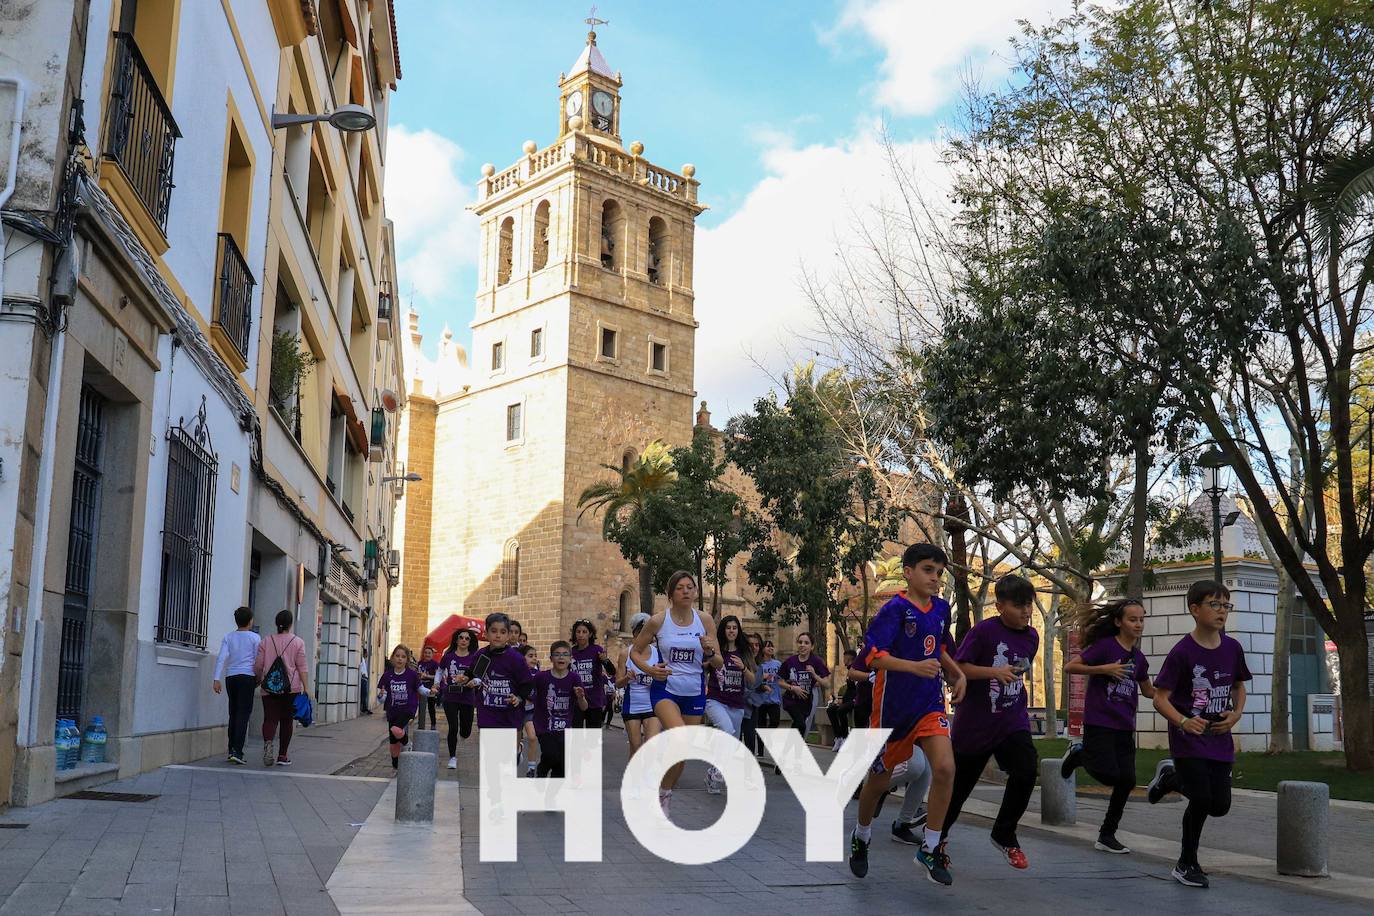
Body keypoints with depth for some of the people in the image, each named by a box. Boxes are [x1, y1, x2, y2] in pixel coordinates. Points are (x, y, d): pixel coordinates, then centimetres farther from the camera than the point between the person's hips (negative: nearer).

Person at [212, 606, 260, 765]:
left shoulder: (228, 637, 9)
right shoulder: (255, 638, 0)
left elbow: (221, 658, -1)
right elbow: (258, 661, 1)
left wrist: (217, 679, -5)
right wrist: (259, 678, 15)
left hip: (230, 677, 4)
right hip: (247, 676, -4)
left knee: (233, 714, 13)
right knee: (243, 714, -6)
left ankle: (232, 750, 14)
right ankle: (237, 751, -15)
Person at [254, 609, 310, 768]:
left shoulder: (266, 642, 7)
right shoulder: (298, 642, 0)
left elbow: (258, 665, 6)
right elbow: (302, 667, -5)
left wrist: (258, 679, 24)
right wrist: (306, 687, -5)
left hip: (269, 688, 1)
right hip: (291, 687, -1)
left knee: (270, 719, 0)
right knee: (287, 720, 8)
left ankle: (268, 742, -29)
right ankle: (283, 756, 11)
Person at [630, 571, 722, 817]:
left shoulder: (705, 620, -2)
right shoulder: (658, 620, -7)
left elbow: (718, 664, 4)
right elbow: (635, 651, 4)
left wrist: (710, 652, -18)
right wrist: (650, 669, -14)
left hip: (695, 692, 3)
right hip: (665, 688, -3)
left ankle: (666, 796, 32)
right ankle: (663, 791, -4)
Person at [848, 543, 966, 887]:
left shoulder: (941, 608, 5)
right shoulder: (895, 609, -16)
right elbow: (871, 655, -26)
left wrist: (957, 673, 10)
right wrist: (914, 666, -36)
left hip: (930, 703, 5)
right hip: (893, 704, -4)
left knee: (945, 768, -17)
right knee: (879, 779, 10)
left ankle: (930, 849, -2)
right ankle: (861, 838, 38)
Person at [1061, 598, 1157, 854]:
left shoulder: (1139, 658, 10)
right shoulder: (1105, 646, -9)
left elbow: (1148, 690, 24)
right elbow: (1069, 667, -12)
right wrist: (1104, 669, -22)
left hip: (1124, 727, 6)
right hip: (1098, 723, -6)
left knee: (1127, 780, 2)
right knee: (1109, 774, -15)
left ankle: (1107, 835, 16)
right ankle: (1080, 754, 17)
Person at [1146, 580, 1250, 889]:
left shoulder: (1233, 648, 0)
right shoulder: (1181, 652, -16)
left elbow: (1239, 686, 18)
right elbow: (1160, 698, -15)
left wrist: (1236, 714, -2)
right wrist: (1183, 722, -33)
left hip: (1220, 739, 5)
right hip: (1188, 739, -5)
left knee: (1220, 805, 5)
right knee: (1201, 799, -11)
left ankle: (1172, 777, 33)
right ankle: (1187, 864, 11)